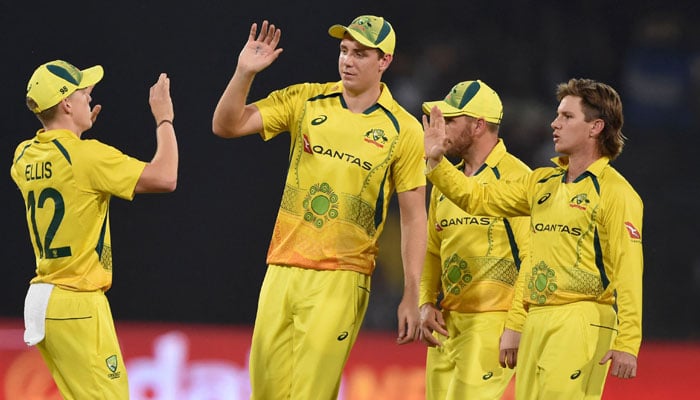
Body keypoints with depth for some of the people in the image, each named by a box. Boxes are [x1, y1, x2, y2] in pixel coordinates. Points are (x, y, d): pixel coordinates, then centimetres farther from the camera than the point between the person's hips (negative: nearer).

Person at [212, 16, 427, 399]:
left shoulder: (403, 130, -1)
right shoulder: (306, 101, 7)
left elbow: (413, 217, 0)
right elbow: (226, 125, 3)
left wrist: (411, 296, -4)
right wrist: (244, 73, -13)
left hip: (341, 279, -4)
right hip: (282, 269, 4)